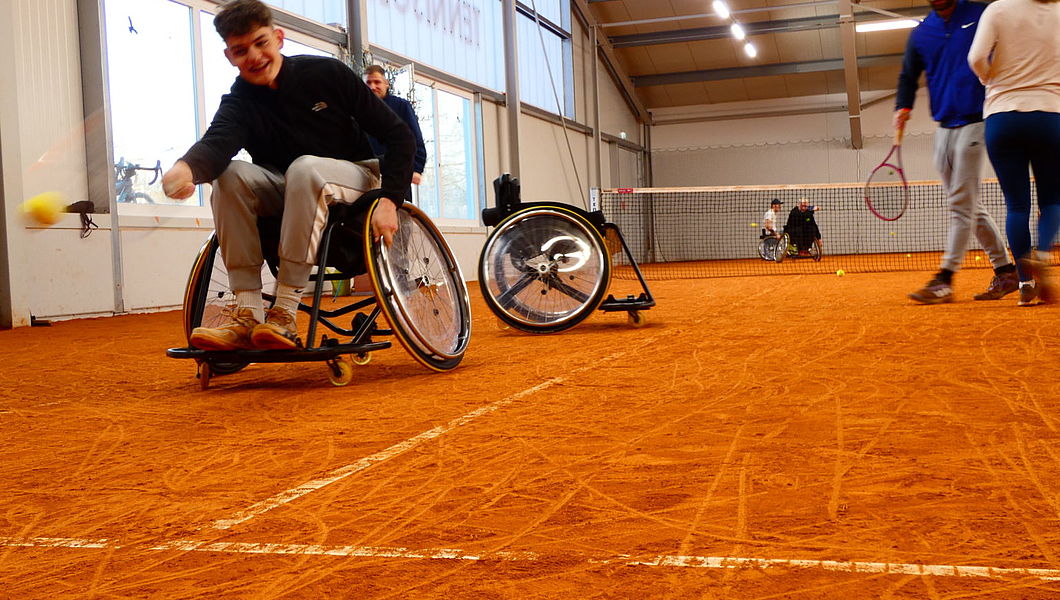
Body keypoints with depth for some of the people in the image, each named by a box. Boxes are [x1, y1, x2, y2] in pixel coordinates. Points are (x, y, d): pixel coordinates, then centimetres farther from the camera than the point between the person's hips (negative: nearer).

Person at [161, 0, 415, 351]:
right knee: (229, 176, -25)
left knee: (305, 168, -36)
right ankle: (248, 316, -28)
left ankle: (284, 316, -35)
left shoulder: (326, 73, -9)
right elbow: (217, 141, -29)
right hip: (289, 196, 3)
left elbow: (398, 134, -9)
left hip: (353, 178, -3)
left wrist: (389, 200, -23)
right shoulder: (239, 102, -4)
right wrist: (187, 167, -53)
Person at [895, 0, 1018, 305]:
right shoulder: (920, 34, 12)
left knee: (961, 203, -10)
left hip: (973, 122, -6)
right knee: (969, 205, 8)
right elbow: (908, 76, 16)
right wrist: (903, 107, -3)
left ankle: (945, 280, -13)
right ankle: (1005, 270, 17)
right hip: (943, 128, 6)